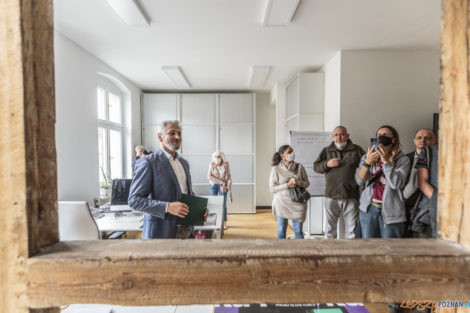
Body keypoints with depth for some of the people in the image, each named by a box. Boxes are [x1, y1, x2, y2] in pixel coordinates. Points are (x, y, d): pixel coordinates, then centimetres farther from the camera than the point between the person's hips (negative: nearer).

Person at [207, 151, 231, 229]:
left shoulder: (226, 164, -7)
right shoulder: (212, 164, -8)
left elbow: (229, 175, -1)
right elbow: (209, 176, -12)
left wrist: (229, 184, -16)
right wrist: (220, 181, -17)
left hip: (223, 186, -1)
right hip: (213, 185, 1)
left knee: (223, 204, -2)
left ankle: (224, 222, 8)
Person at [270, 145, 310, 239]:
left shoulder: (299, 167, 1)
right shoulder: (276, 169, -5)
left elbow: (307, 183, 7)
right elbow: (272, 188, -6)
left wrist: (298, 182, -15)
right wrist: (287, 185, -17)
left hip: (297, 204, 1)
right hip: (281, 204, -1)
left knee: (298, 231, 9)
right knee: (281, 231, 11)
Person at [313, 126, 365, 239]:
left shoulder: (357, 150, 6)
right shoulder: (326, 150, 9)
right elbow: (315, 166, 8)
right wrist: (327, 164, -9)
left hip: (351, 196, -1)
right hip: (331, 196, 1)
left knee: (352, 230, 8)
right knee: (330, 227, 13)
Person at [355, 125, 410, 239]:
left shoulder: (402, 160, -2)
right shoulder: (367, 157, 7)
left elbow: (397, 184, -16)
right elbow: (359, 181, -4)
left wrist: (385, 161, -21)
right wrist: (367, 163, -19)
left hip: (391, 211, -2)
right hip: (369, 209, 3)